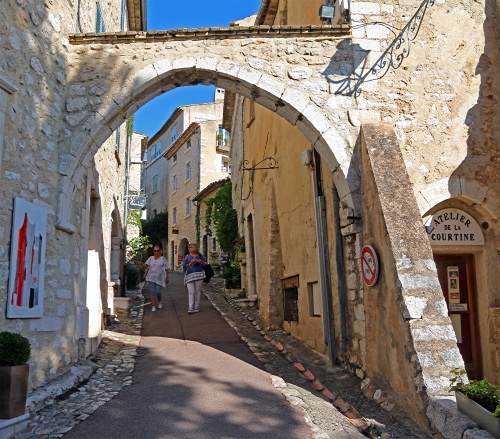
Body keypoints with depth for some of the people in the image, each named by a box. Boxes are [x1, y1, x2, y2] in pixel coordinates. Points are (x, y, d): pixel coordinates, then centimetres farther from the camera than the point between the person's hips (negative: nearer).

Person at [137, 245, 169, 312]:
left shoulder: (163, 259, 1)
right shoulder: (151, 258, 10)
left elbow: (166, 269, 1)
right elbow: (146, 266, 2)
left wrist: (167, 277, -4)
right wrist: (141, 264, -18)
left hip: (159, 278, -3)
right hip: (151, 278, 3)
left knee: (158, 291, -5)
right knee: (152, 291, -3)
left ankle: (160, 302, 26)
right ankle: (153, 306, 1)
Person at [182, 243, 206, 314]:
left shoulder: (200, 255, 9)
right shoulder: (187, 256, 9)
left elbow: (205, 265, 14)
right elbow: (184, 266, 4)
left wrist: (202, 262, -6)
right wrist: (190, 263, -11)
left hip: (199, 275, 1)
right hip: (190, 276, 0)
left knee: (197, 291, 3)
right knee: (191, 292, -6)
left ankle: (196, 307, 10)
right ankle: (190, 308, -6)